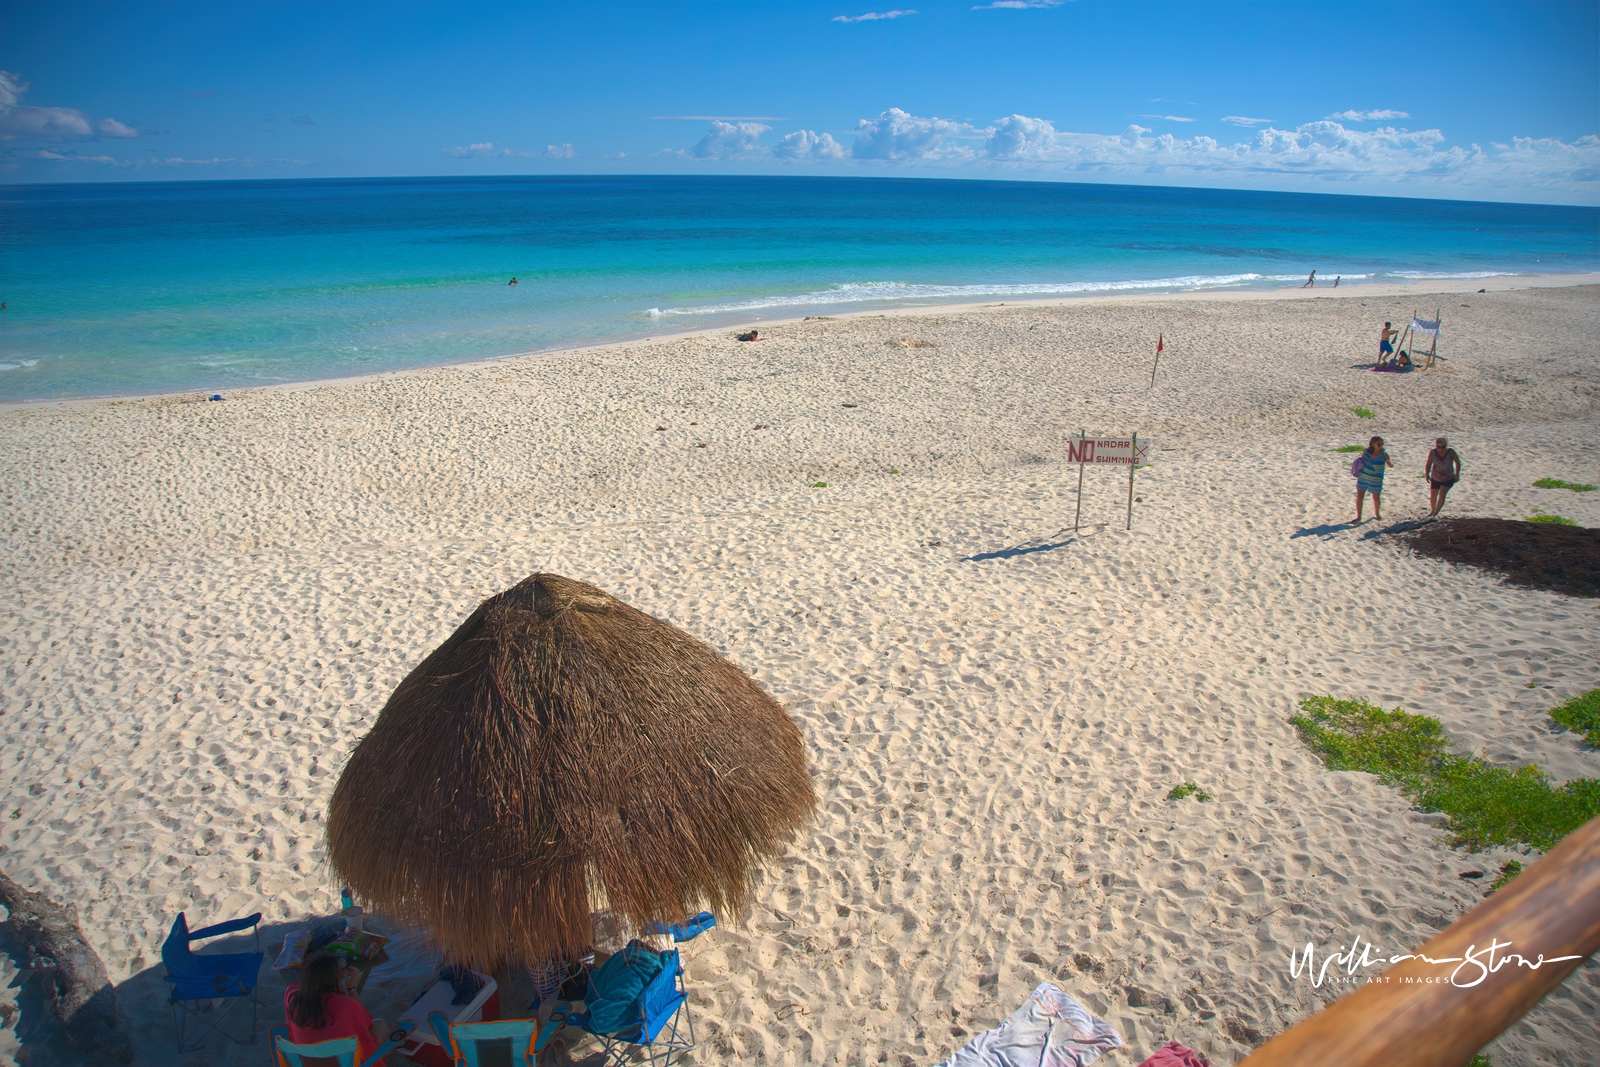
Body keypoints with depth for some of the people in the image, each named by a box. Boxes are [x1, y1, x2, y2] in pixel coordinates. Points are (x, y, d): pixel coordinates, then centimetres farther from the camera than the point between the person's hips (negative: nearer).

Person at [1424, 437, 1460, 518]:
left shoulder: (1451, 452, -15)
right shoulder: (1432, 452, -14)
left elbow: (1458, 462, -2)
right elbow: (1428, 464, -3)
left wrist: (1457, 475, -4)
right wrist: (1427, 474, -11)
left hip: (1449, 478, -2)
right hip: (1435, 478, 2)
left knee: (1442, 494, -16)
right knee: (1433, 495, 13)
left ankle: (1436, 513, -12)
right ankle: (1432, 511, 37)